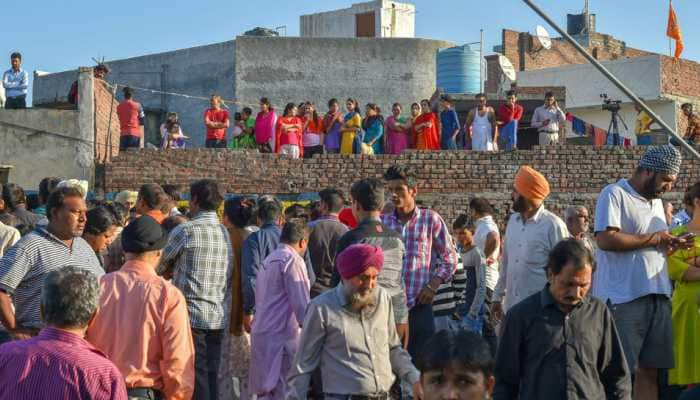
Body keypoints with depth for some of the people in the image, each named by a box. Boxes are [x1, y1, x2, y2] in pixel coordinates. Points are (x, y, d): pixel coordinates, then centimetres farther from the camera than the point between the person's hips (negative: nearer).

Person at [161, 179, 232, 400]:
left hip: (192, 315, -6)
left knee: (195, 374, -2)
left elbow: (162, 263, 3)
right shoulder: (225, 232, 8)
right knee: (212, 374, 11)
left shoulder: (185, 230, -9)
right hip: (219, 315, 6)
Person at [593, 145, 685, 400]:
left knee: (650, 371, 7)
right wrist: (654, 239, -12)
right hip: (623, 299, -8)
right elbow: (606, 239, -20)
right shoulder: (614, 194, -7)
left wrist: (670, 245, 5)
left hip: (658, 297, 8)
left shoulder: (656, 201, 20)